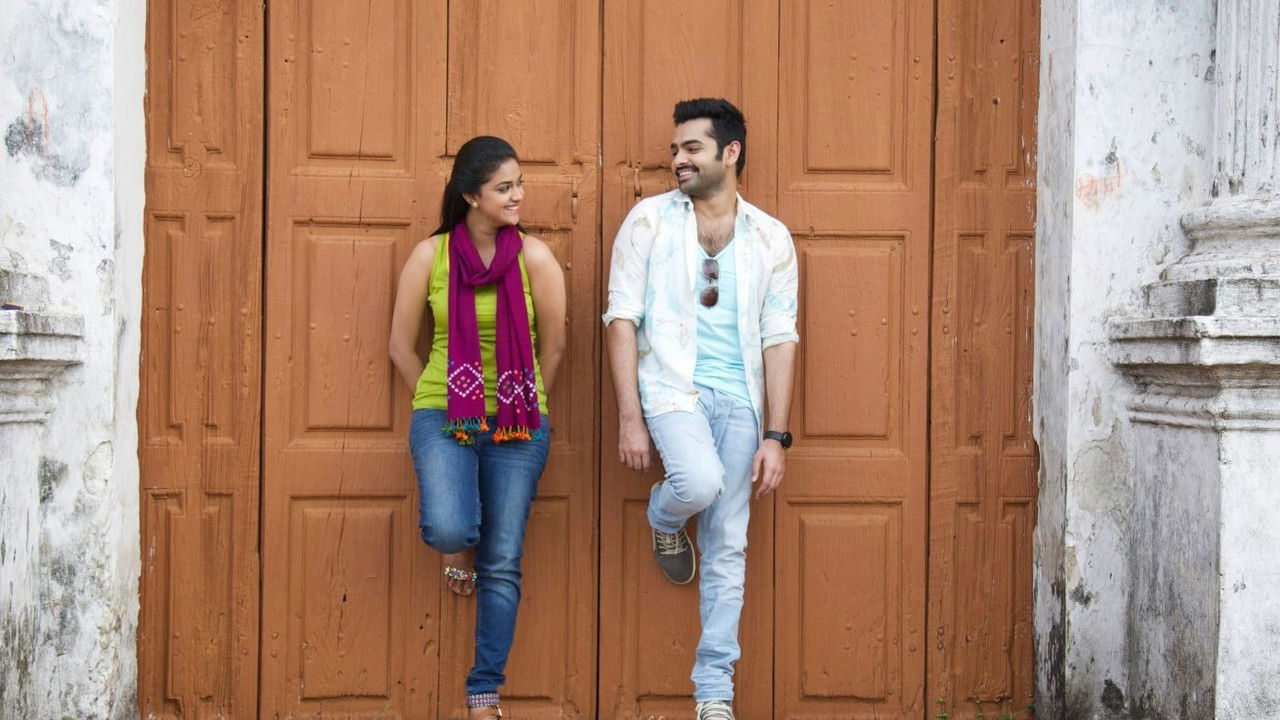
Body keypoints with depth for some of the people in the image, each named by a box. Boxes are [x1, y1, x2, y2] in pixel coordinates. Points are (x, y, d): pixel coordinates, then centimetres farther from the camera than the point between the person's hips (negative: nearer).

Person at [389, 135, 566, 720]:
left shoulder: (533, 256, -4)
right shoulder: (430, 256, -3)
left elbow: (552, 347, 4)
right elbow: (401, 346, 6)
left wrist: (524, 407, 9)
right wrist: (438, 403, 8)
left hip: (517, 425, 1)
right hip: (443, 416, 0)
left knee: (503, 563, 3)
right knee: (449, 528, -24)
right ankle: (458, 552, 16)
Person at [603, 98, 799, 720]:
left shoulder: (770, 237, 5)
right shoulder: (649, 220, 0)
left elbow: (779, 338, 3)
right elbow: (621, 318, -3)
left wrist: (776, 436, -3)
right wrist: (629, 418, -10)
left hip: (739, 398, 2)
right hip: (671, 384, -2)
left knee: (728, 549, 4)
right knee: (700, 482, -31)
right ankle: (663, 519, 8)